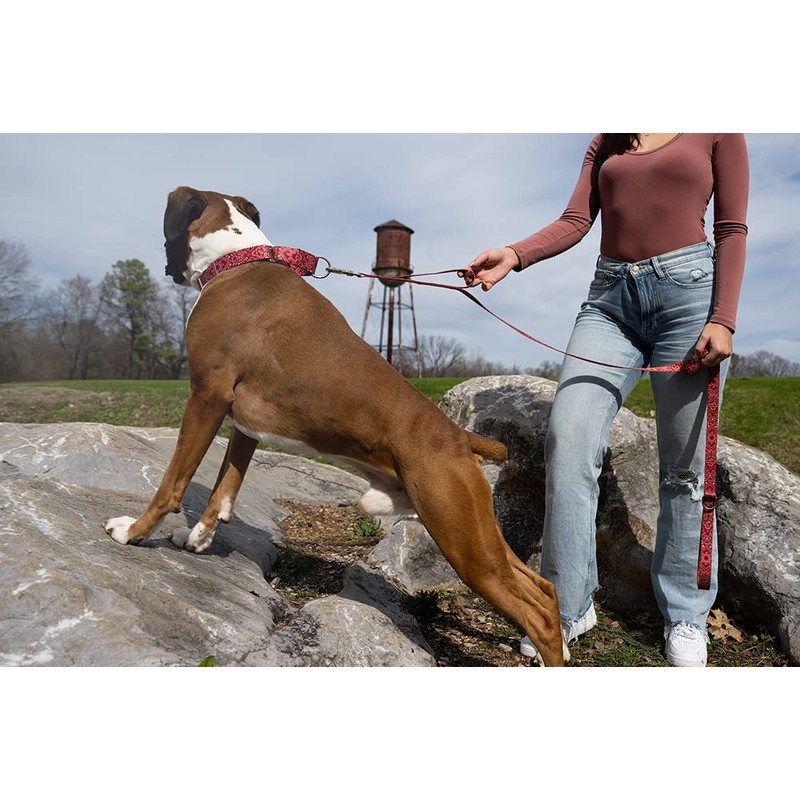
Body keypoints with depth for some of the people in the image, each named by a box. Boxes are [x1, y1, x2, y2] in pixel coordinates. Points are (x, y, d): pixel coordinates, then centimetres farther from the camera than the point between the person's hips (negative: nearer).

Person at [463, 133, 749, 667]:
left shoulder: (717, 133, 12)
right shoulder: (606, 142, 21)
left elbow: (733, 230, 4)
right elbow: (576, 221, 7)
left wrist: (723, 320, -9)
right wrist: (514, 255, -12)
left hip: (687, 289, -2)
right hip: (611, 299, 3)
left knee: (686, 464, -1)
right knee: (568, 437, -16)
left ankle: (686, 614, 15)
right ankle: (570, 607, -5)